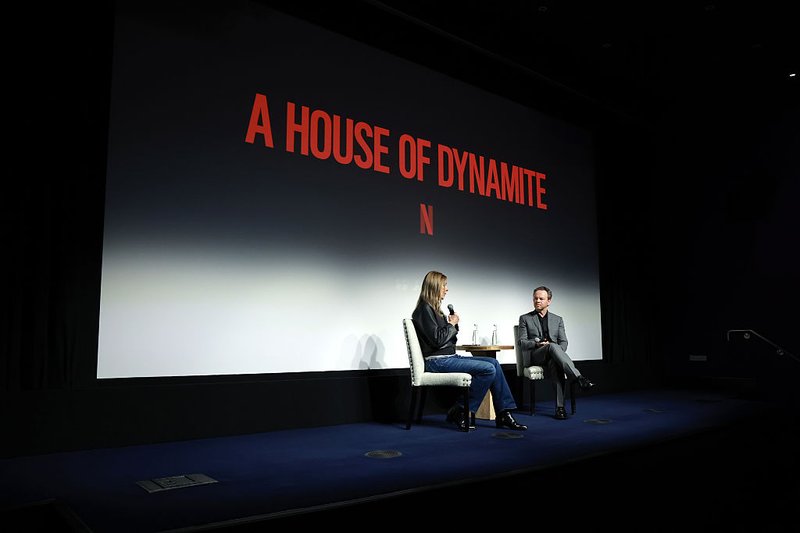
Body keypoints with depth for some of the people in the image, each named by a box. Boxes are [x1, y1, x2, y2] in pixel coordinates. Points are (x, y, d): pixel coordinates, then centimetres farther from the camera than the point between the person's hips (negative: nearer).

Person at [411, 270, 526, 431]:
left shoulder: (433, 309, 20)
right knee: (488, 369, -19)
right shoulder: (424, 309, -10)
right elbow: (437, 339, -19)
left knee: (493, 363, -1)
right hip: (437, 361, -10)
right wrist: (451, 324, -5)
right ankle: (460, 412, -10)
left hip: (449, 356, 10)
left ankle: (503, 414, -3)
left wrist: (454, 324, 3)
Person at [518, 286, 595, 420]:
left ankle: (560, 407, -39)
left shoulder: (558, 319, 20)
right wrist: (537, 343, -15)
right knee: (552, 346, -36)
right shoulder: (525, 318, 12)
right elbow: (522, 343, 5)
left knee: (557, 365, -37)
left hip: (553, 356, 2)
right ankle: (580, 378, -45)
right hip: (535, 356, -2)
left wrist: (558, 353, -11)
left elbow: (563, 342, 12)